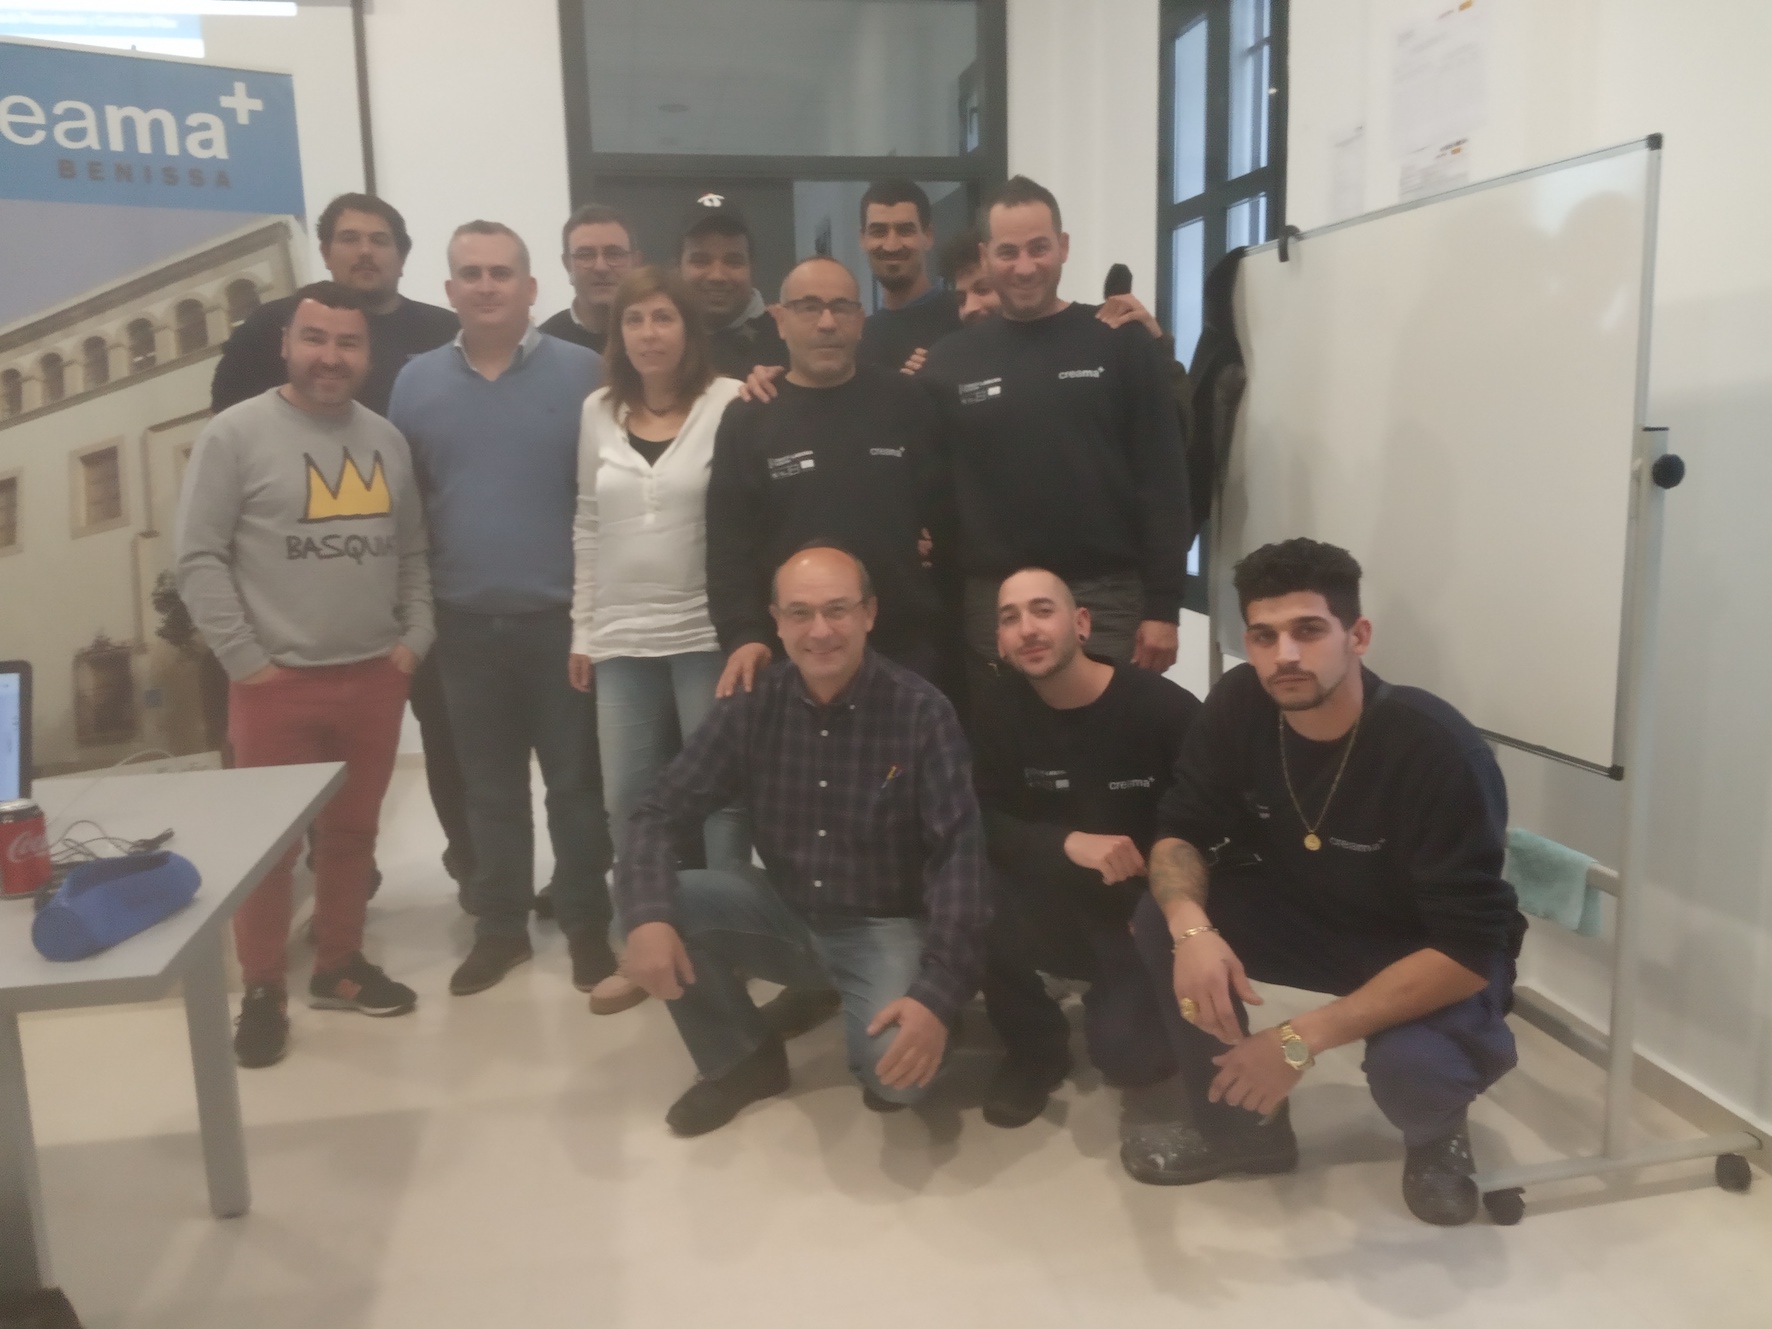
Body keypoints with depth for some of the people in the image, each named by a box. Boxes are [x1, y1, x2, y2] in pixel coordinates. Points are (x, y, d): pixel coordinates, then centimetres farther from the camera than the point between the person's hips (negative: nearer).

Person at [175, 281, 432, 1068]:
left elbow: (411, 551, 13)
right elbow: (199, 561, -8)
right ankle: (263, 992, 20)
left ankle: (340, 965, 31)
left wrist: (414, 638, 2)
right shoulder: (235, 434, -6)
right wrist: (247, 661, -12)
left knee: (353, 833, 14)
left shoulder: (387, 440, 10)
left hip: (375, 677, 4)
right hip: (277, 684, -4)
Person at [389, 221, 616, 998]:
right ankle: (499, 926, 28)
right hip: (466, 625, 3)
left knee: (575, 782, 7)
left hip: (563, 619, -3)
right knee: (489, 785, 14)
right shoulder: (417, 382, 5)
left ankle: (587, 925, 22)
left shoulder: (581, 373, -4)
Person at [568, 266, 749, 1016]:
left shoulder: (730, 403, -5)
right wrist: (582, 630, 9)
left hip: (708, 632, -4)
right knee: (627, 798, 9)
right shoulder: (598, 410, 9)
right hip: (623, 638, 4)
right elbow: (587, 526, 12)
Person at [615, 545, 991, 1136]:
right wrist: (647, 916, -29)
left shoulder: (921, 711, -17)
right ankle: (743, 1058, 6)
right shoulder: (754, 703, -8)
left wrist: (937, 992, -32)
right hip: (785, 912, 4)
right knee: (657, 904, -19)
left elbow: (958, 854, -21)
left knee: (897, 1068, -30)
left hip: (885, 926, -4)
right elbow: (660, 811, -9)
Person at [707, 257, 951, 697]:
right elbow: (729, 547, -1)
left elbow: (948, 515, 5)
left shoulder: (907, 403, 3)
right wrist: (742, 635, -15)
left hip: (906, 649, 1)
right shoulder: (747, 423, 3)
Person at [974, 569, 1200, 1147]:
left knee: (1124, 1052, -25)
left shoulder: (1164, 708, -17)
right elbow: (983, 825, -11)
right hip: (1061, 905, 4)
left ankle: (1143, 1053, 17)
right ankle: (1038, 1048, 4)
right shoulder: (1001, 710, -4)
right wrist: (1070, 844, -29)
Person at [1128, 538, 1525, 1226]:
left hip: (1435, 959, -4)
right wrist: (1192, 928, -35)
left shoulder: (1439, 751, -32)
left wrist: (1303, 1038, -36)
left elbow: (1468, 949, -32)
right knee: (1160, 919, -18)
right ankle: (1240, 1125, 5)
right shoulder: (1238, 706, -17)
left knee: (1410, 1065, -35)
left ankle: (1435, 1136, 6)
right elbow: (1180, 834, -11)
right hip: (1310, 916, 5)